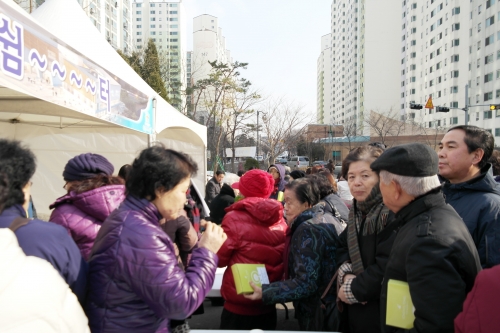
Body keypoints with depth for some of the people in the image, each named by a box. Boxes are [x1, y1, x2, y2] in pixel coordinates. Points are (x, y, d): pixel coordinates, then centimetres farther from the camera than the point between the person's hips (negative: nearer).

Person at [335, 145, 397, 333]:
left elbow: (386, 267, -25)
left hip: (381, 312, -7)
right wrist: (346, 275, -9)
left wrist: (352, 290, -14)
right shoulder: (357, 211, 6)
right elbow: (343, 247, 10)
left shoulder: (392, 214, -21)